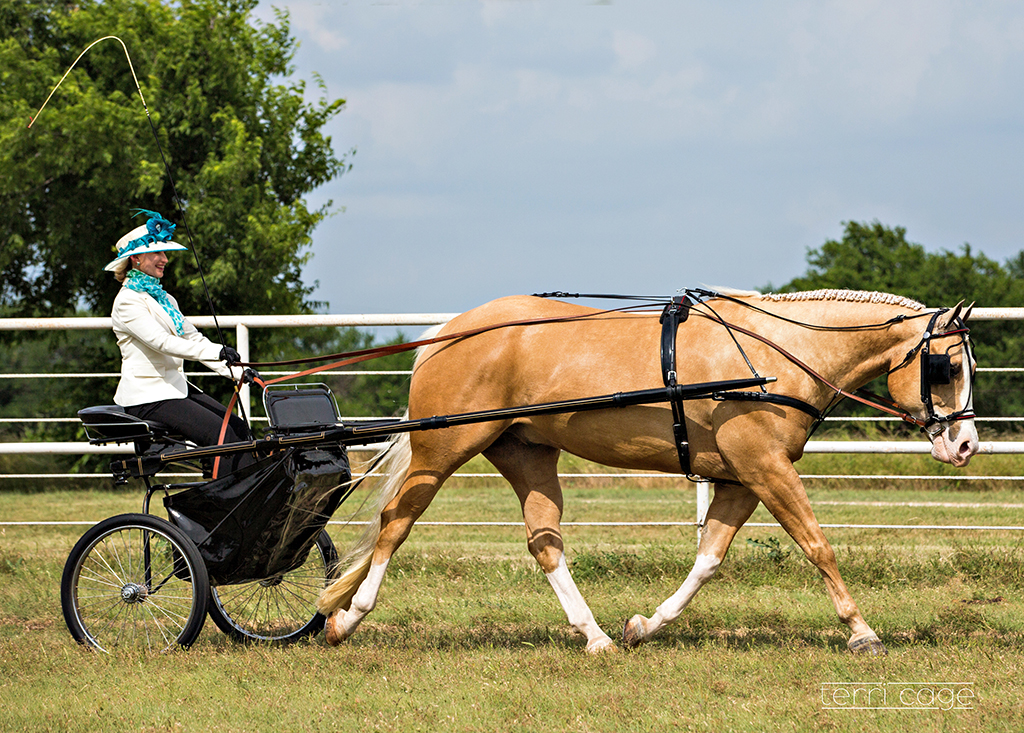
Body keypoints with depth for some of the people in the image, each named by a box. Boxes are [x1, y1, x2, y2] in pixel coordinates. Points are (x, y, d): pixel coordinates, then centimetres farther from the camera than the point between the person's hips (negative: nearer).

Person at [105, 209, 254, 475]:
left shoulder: (165, 299, 19)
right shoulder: (127, 301, -10)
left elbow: (192, 339, 15)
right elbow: (162, 342, -23)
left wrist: (236, 372, 2)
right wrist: (216, 352, -34)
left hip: (176, 387, 9)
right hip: (147, 395, -9)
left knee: (237, 427, -10)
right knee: (218, 432, -23)